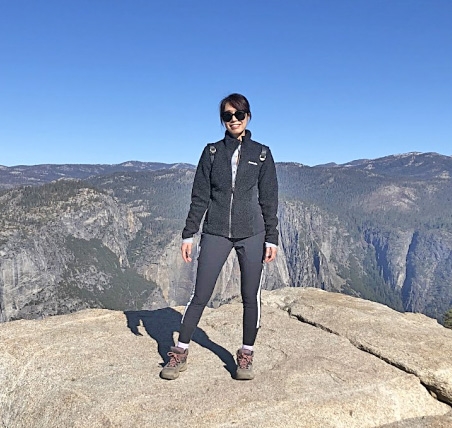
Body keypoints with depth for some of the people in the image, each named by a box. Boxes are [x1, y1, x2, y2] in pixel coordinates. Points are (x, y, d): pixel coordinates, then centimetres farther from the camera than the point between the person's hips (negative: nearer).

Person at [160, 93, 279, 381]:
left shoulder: (262, 154, 6)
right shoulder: (212, 152, 7)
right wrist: (189, 234, 1)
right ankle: (180, 353, 15)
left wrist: (272, 238, -1)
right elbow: (200, 196, 5)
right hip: (215, 233, 0)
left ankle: (247, 355, 22)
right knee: (200, 295, 1)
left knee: (251, 297, 5)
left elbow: (269, 200, 4)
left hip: (252, 234, 0)